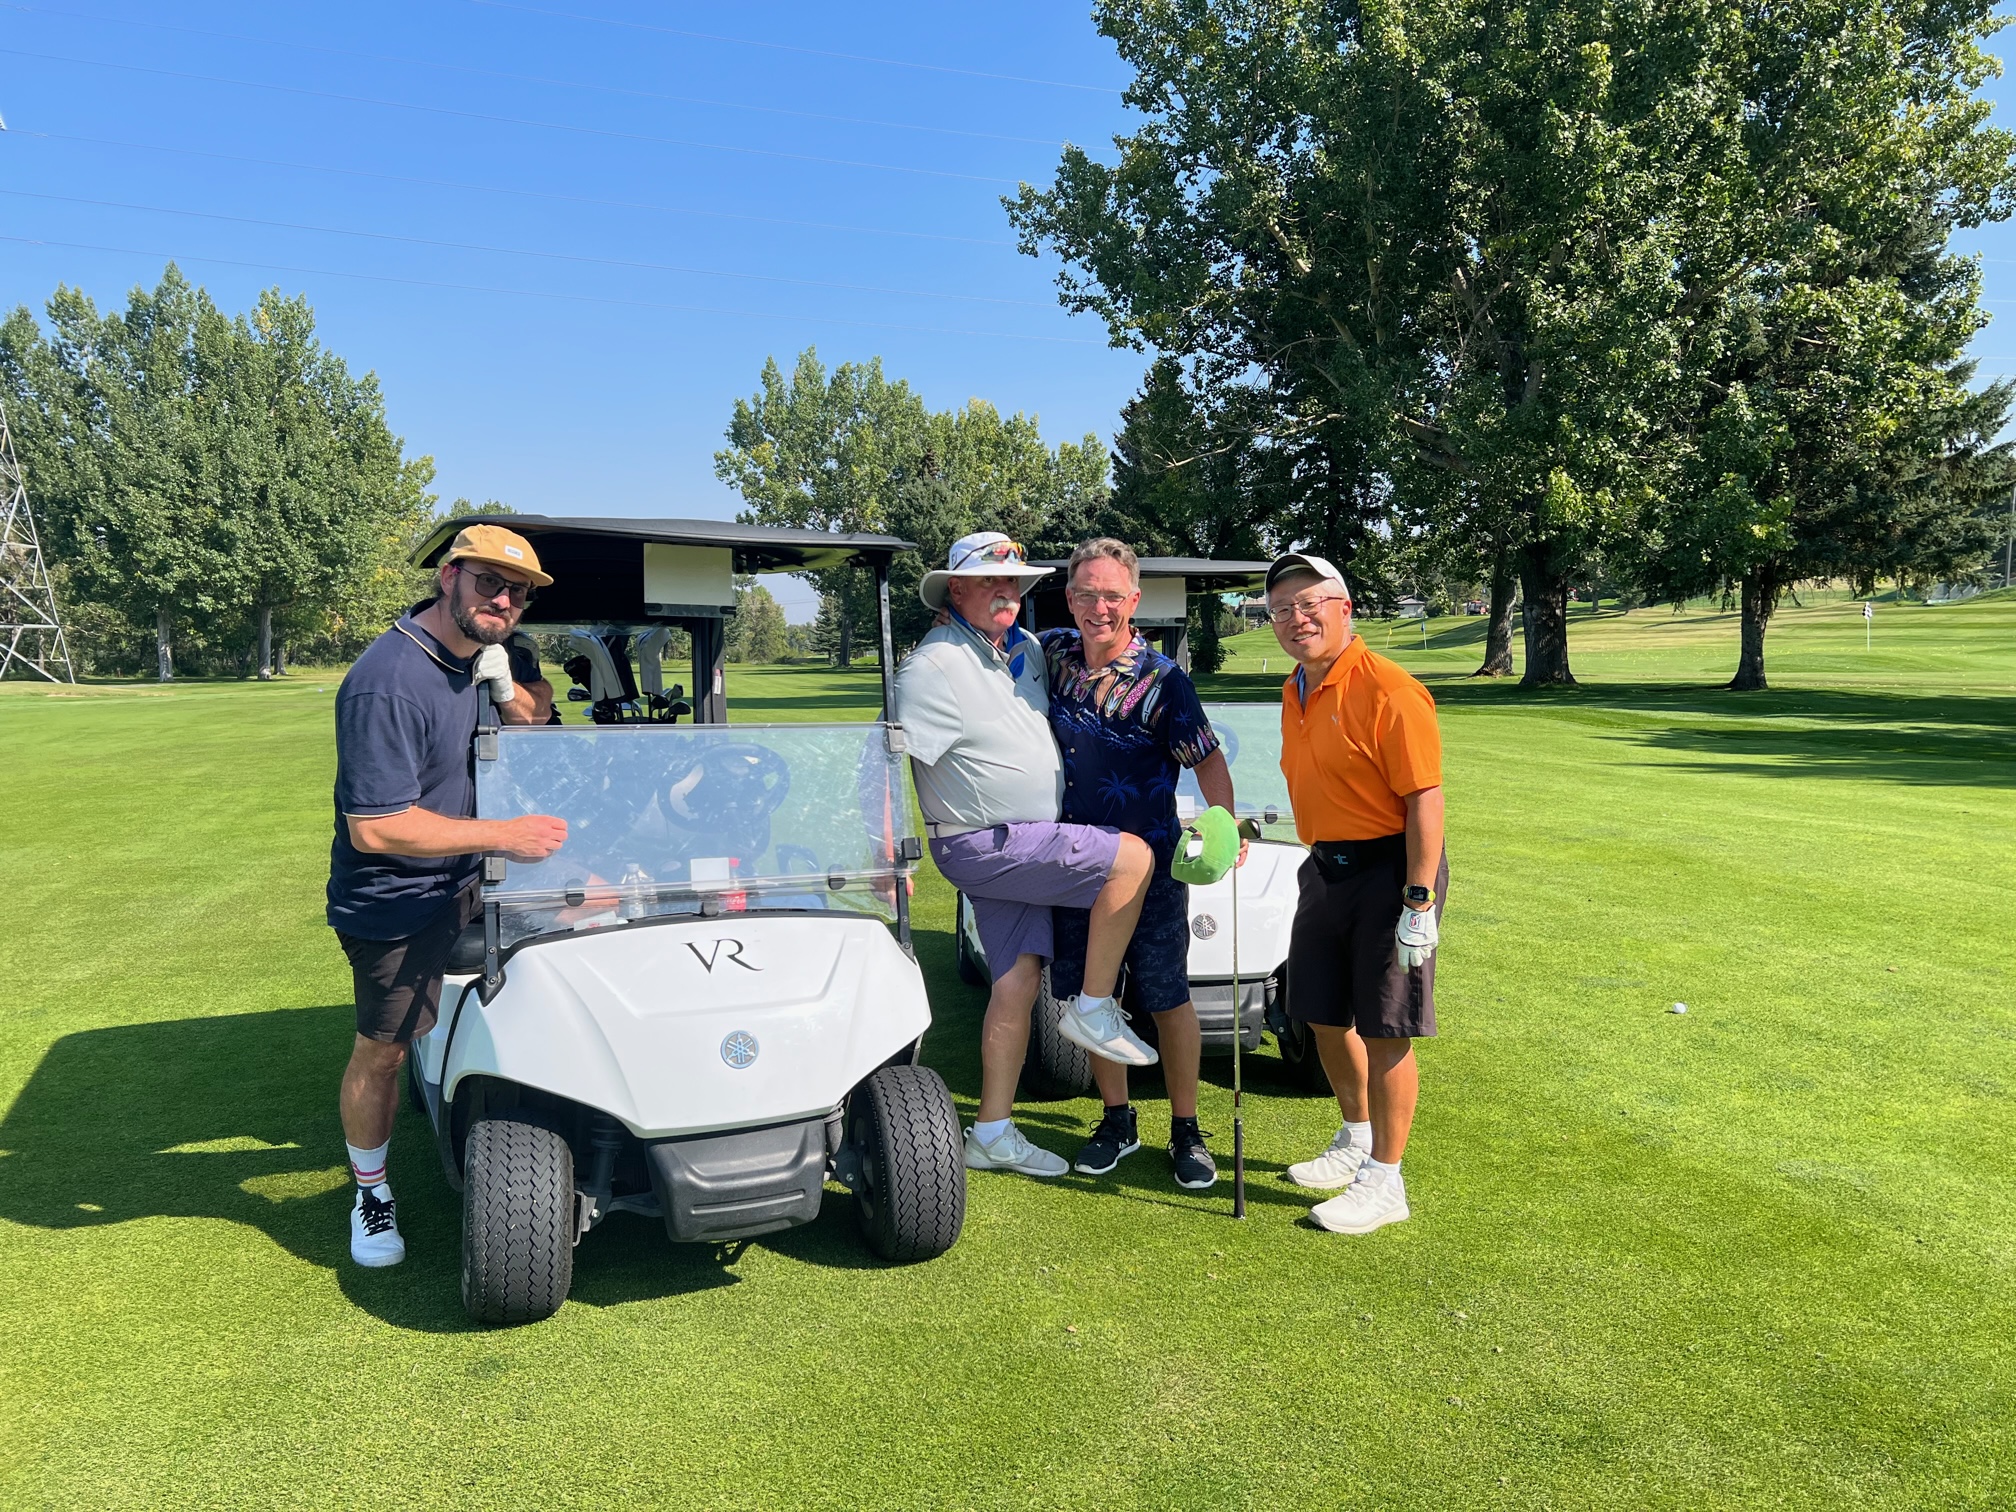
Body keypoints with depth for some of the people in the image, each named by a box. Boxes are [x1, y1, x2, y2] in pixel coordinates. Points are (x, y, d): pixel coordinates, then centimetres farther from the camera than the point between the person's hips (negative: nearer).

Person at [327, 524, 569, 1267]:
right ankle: (370, 1193, 26)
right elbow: (374, 827, -30)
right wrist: (502, 835, -28)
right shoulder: (387, 684, -28)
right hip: (396, 906, -8)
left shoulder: (474, 653, 0)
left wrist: (506, 690, -9)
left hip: (462, 884, 8)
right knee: (382, 1048, 6)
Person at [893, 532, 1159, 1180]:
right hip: (984, 845, -8)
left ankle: (993, 1134, 16)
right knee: (1133, 857, -14)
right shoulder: (935, 664, -14)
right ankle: (1093, 1007, -2)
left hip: (1029, 841, 8)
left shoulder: (1026, 648, 11)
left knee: (1017, 981, 7)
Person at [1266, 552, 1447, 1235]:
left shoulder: (1387, 691, -17)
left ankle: (1385, 1181, 13)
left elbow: (1424, 798, -19)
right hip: (1326, 870, 8)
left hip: (1388, 871, -8)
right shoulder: (1295, 692, 9)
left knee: (1383, 1031, -1)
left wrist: (1420, 904, -22)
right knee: (1325, 1018, 16)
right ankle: (1355, 1143, 38)